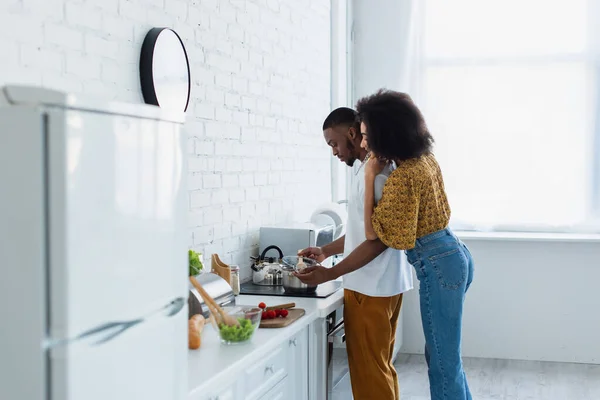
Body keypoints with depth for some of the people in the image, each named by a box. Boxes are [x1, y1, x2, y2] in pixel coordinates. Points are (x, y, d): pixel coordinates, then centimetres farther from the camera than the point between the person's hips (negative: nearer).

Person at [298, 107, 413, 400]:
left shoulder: (374, 170, -18)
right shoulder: (367, 168, 14)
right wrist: (326, 251, 18)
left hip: (371, 287, -10)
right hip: (383, 284, 10)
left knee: (369, 371, -2)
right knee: (381, 367, 16)